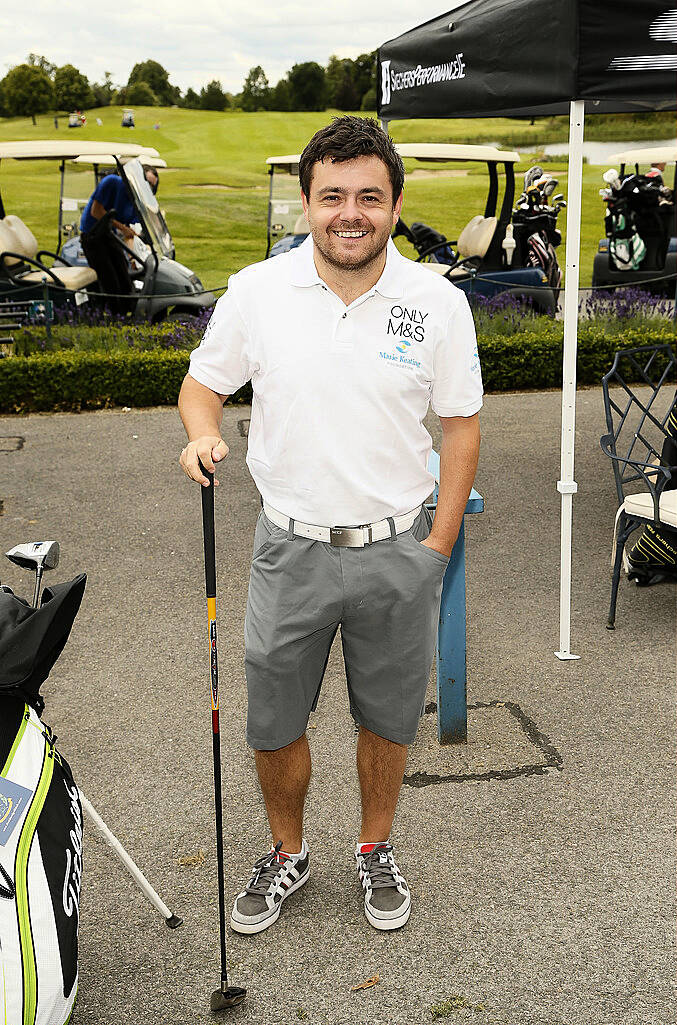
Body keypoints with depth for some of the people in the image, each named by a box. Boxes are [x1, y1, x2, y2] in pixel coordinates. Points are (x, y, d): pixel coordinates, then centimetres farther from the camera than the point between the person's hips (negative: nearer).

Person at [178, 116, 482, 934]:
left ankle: (376, 850, 41)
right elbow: (203, 382, 8)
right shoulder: (256, 291, -6)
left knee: (387, 720, 15)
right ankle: (286, 853, 38)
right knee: (272, 725, 11)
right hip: (292, 550, 1)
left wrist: (438, 543, -1)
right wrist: (202, 433, -14)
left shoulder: (439, 302, -7)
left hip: (397, 552, 0)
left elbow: (461, 427, 1)